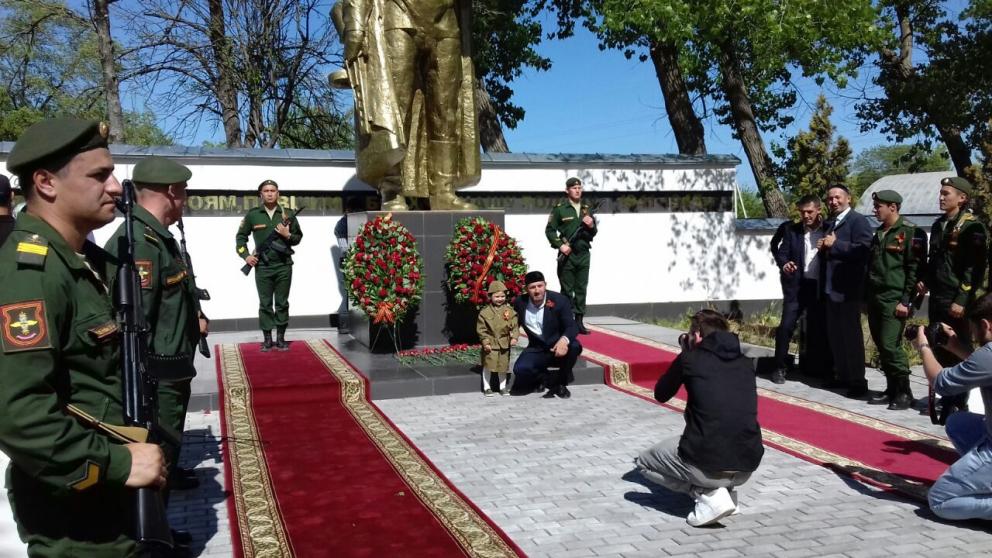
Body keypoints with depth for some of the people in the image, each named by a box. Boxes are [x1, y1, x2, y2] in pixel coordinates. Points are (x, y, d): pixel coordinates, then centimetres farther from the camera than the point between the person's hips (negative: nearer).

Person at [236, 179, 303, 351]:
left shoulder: (287, 214, 4)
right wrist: (245, 255, -2)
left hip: (284, 266, 1)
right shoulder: (253, 214, 2)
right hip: (262, 267, -1)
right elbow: (241, 236, 10)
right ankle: (267, 338, 12)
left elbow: (298, 237, 10)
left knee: (282, 303, 6)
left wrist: (288, 235, -10)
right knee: (265, 304, 4)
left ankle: (281, 338, 15)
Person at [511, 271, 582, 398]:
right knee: (520, 369, -29)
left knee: (574, 346, -35)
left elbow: (572, 327, -21)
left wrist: (564, 340, -43)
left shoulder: (559, 300, -14)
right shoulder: (520, 302, -5)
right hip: (537, 350, 1)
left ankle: (561, 383, -7)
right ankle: (552, 380, 0)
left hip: (559, 348, -1)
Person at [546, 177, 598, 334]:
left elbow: (593, 233, 18)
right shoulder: (560, 209, -1)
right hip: (567, 255, -4)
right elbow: (549, 230, -3)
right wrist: (560, 245, -14)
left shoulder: (587, 209, 13)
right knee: (567, 290, 0)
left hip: (583, 254, 4)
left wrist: (591, 226, -4)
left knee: (581, 289, 6)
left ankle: (579, 321, 13)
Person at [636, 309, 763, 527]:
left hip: (706, 465, -5)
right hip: (747, 468, 6)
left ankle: (709, 495, 2)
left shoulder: (690, 359, -1)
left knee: (644, 461, 22)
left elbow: (661, 394, 16)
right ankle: (729, 489, 18)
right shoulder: (744, 362, 12)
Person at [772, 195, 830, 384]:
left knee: (818, 328, 9)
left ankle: (814, 367, 22)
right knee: (786, 326, -6)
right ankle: (779, 367, 3)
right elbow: (782, 252, -2)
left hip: (819, 286, 1)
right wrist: (784, 264, -22)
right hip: (797, 285, -1)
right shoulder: (791, 230, 3)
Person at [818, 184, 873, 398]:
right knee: (835, 334, 12)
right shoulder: (830, 223, 18)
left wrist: (835, 244, -19)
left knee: (851, 335, -3)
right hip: (831, 288, 8)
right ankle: (843, 376, 22)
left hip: (848, 289, -8)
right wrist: (823, 248, 3)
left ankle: (858, 382, 4)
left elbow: (862, 250, -22)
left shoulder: (858, 220, -9)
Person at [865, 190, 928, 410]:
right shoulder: (878, 233, 16)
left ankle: (904, 392, 0)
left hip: (894, 300, -7)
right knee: (881, 346, 9)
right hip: (875, 299, 8)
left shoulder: (911, 233, -7)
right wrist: (866, 296, 16)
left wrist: (906, 301, -16)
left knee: (890, 345, -12)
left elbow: (916, 268, -12)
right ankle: (892, 390, 18)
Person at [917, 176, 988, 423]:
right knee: (939, 351, 11)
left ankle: (958, 405, 7)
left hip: (957, 302, -7)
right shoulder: (939, 224, 13)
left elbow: (975, 268, -15)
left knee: (958, 353, -1)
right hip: (937, 298, 7)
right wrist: (925, 280, 7)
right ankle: (947, 400, 22)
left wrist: (962, 300, -19)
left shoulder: (972, 227, -10)